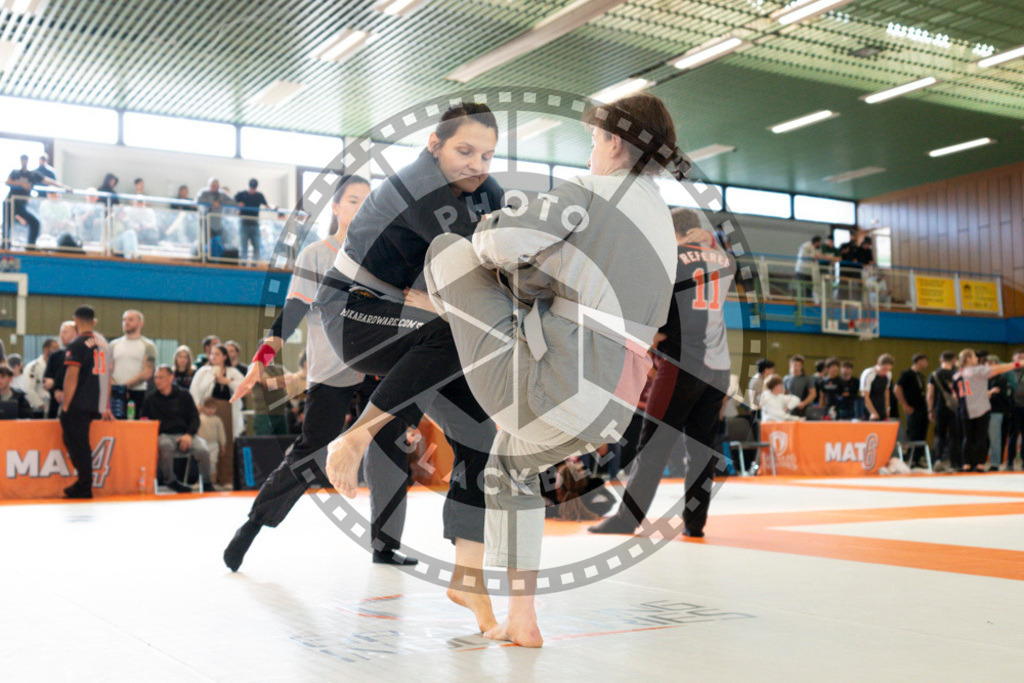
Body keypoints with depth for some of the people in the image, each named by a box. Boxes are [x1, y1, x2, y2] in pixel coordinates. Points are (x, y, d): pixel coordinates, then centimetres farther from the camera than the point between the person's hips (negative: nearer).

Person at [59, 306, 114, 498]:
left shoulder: (77, 344, -10)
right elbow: (107, 376, 17)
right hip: (95, 406, 7)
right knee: (82, 445, 17)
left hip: (78, 405, -7)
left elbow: (71, 377, -14)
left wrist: (65, 406, -9)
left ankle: (84, 489, 0)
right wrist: (106, 407, 21)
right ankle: (84, 484, 20)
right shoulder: (103, 342, 13)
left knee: (77, 445, -1)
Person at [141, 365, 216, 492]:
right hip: (163, 435, 0)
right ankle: (170, 481, -16)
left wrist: (189, 435, -10)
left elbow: (195, 418, 9)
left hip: (185, 435, 1)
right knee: (165, 445, -38)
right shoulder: (151, 400, 14)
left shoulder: (184, 396, 13)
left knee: (203, 450, -28)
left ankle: (207, 484, -6)